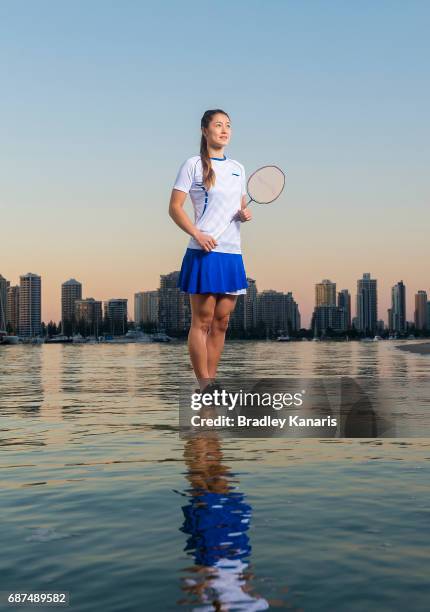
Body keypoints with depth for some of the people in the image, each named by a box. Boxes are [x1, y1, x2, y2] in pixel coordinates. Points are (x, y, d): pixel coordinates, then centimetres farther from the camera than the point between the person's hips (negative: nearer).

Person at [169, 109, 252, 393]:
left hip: (232, 252, 6)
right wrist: (197, 233, -18)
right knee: (202, 320, -5)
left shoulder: (238, 168, 18)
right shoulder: (193, 164, 0)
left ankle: (212, 382, 12)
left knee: (222, 322, 6)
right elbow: (175, 207, -4)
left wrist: (245, 214, 1)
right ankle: (204, 383, 0)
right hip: (204, 252, -6)